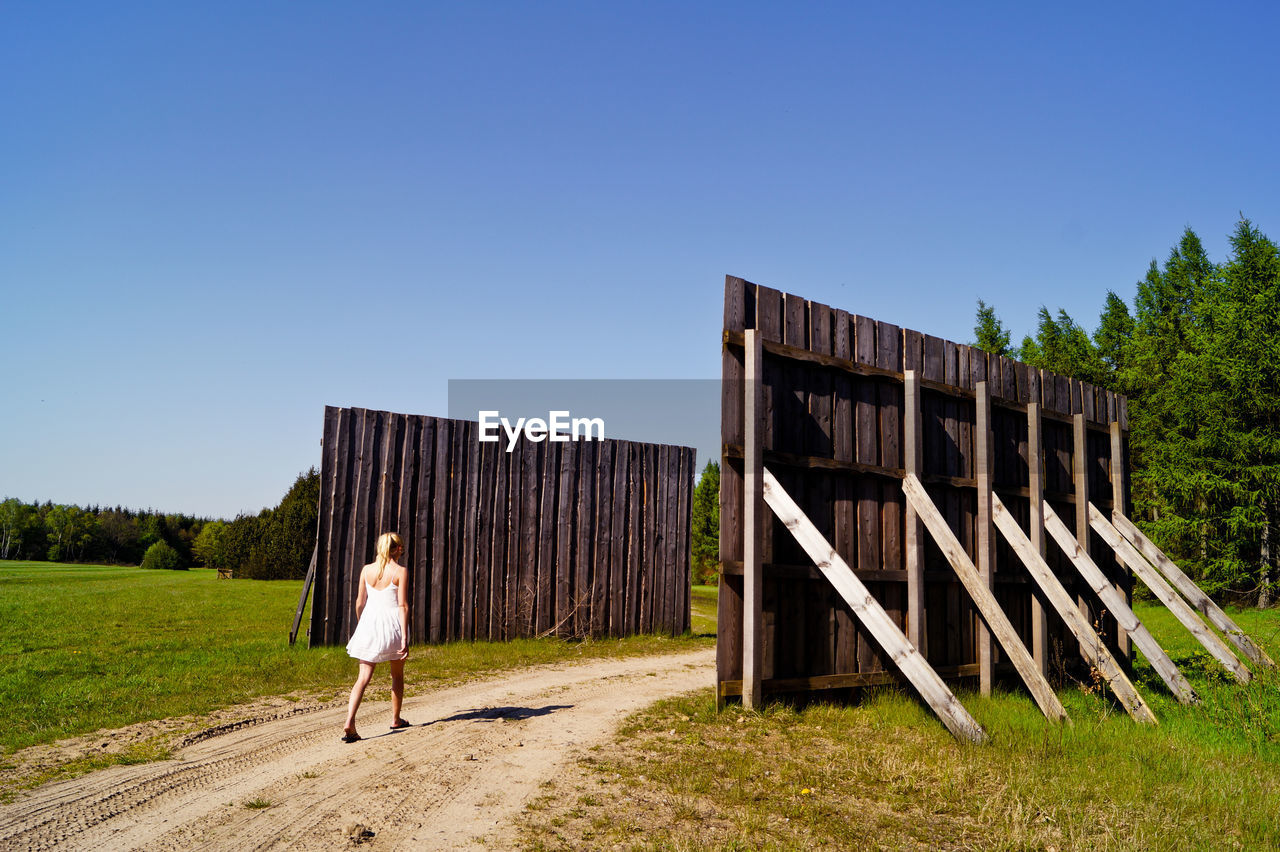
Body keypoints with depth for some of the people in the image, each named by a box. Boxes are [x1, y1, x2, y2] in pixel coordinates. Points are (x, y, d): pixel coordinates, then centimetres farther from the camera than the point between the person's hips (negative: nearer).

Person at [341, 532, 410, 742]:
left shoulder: (367, 569, 4)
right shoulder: (400, 571, -9)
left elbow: (359, 602, 8)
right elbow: (403, 605, -13)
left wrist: (361, 625, 24)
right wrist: (405, 638, -13)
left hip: (369, 623, 3)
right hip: (392, 624, -3)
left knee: (363, 677, 1)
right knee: (397, 675, 18)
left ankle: (349, 722, -16)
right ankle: (395, 719, 30)